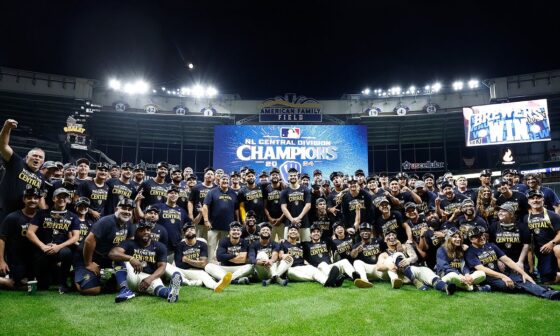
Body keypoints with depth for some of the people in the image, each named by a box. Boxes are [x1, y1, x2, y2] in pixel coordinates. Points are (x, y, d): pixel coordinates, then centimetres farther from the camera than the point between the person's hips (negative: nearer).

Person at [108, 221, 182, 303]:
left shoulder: (160, 247, 7)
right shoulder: (129, 244, 4)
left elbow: (162, 267, -4)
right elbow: (112, 253, -14)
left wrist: (150, 278, -27)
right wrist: (131, 258, -34)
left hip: (150, 277, -1)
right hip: (131, 276, 1)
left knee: (155, 283, -37)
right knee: (122, 258, -23)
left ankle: (168, 292, -72)